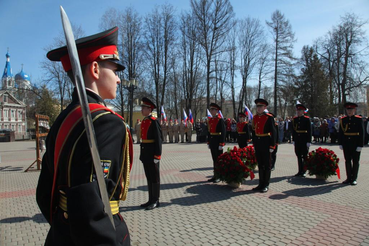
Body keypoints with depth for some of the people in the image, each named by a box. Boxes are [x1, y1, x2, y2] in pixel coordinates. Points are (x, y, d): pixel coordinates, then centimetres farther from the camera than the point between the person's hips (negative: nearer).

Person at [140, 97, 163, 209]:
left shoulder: (154, 121, -12)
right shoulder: (143, 122, 13)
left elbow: (158, 139, -15)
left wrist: (157, 155, -18)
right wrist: (142, 154, 16)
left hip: (152, 153, -8)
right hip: (145, 153, 8)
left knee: (154, 177, 3)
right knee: (149, 177, 15)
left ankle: (155, 201, 14)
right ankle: (151, 200, 26)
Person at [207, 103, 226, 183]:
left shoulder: (220, 120, -11)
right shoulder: (210, 120, 12)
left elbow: (223, 133, -15)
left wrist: (221, 144, -19)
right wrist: (208, 142, 14)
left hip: (218, 143, -7)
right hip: (212, 142, 7)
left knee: (218, 159, 1)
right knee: (214, 159, 12)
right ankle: (215, 175, 21)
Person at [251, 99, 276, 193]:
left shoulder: (269, 117, -8)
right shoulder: (255, 117, 9)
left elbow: (273, 132, -10)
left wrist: (272, 146, -13)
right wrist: (254, 144, 12)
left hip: (266, 144, -6)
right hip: (257, 143, 6)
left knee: (267, 165, 5)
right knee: (260, 165, 12)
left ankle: (266, 185, 15)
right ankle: (261, 184, 22)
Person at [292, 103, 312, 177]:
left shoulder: (307, 119, -5)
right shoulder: (294, 119, 8)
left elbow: (309, 131, -7)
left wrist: (309, 141, -11)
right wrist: (293, 140, 9)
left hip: (304, 140, -4)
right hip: (297, 140, 5)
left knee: (305, 156, 3)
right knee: (299, 156, 9)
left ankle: (304, 171, 12)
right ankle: (300, 171, 17)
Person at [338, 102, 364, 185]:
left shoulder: (359, 119, -3)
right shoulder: (343, 120, 5)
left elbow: (361, 133, -6)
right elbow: (340, 132, 6)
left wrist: (360, 145, -11)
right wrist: (340, 143, 2)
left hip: (355, 144, -3)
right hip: (346, 144, 3)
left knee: (355, 161, 5)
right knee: (347, 161, 9)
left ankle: (354, 179, 14)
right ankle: (349, 178, 19)